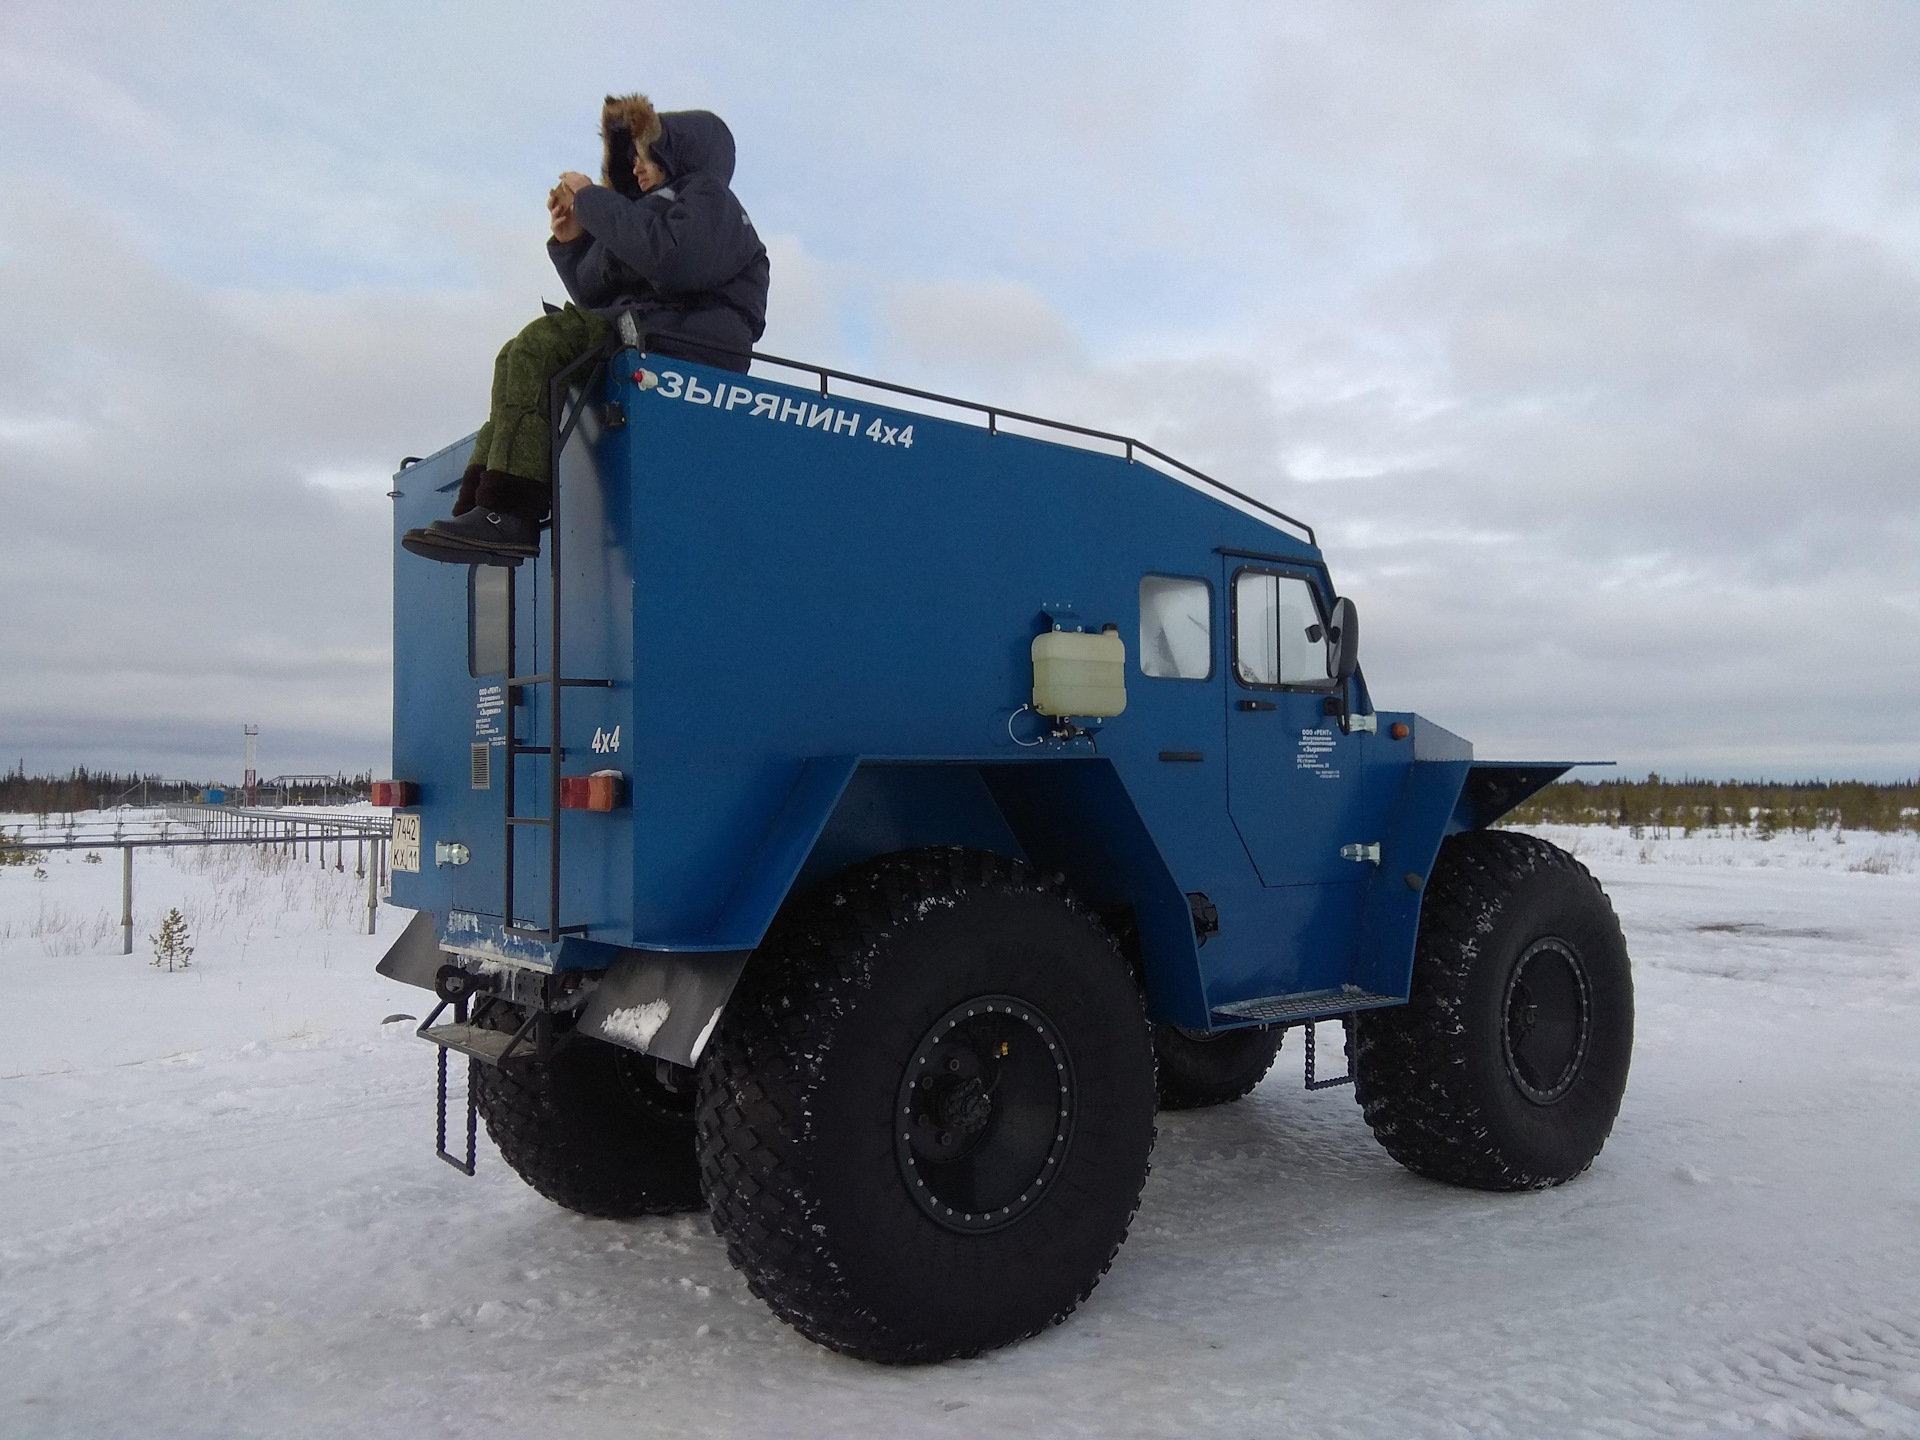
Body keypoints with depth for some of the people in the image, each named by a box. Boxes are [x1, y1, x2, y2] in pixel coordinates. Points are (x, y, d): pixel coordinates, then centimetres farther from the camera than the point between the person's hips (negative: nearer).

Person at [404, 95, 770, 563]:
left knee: (541, 342, -22)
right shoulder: (666, 208, 31)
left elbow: (667, 261, -22)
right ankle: (481, 503, -10)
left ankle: (509, 514, -30)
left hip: (689, 345, -10)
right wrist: (571, 242, 12)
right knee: (520, 355, 6)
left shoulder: (707, 197, 3)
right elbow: (598, 300, 27)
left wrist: (593, 199, -11)